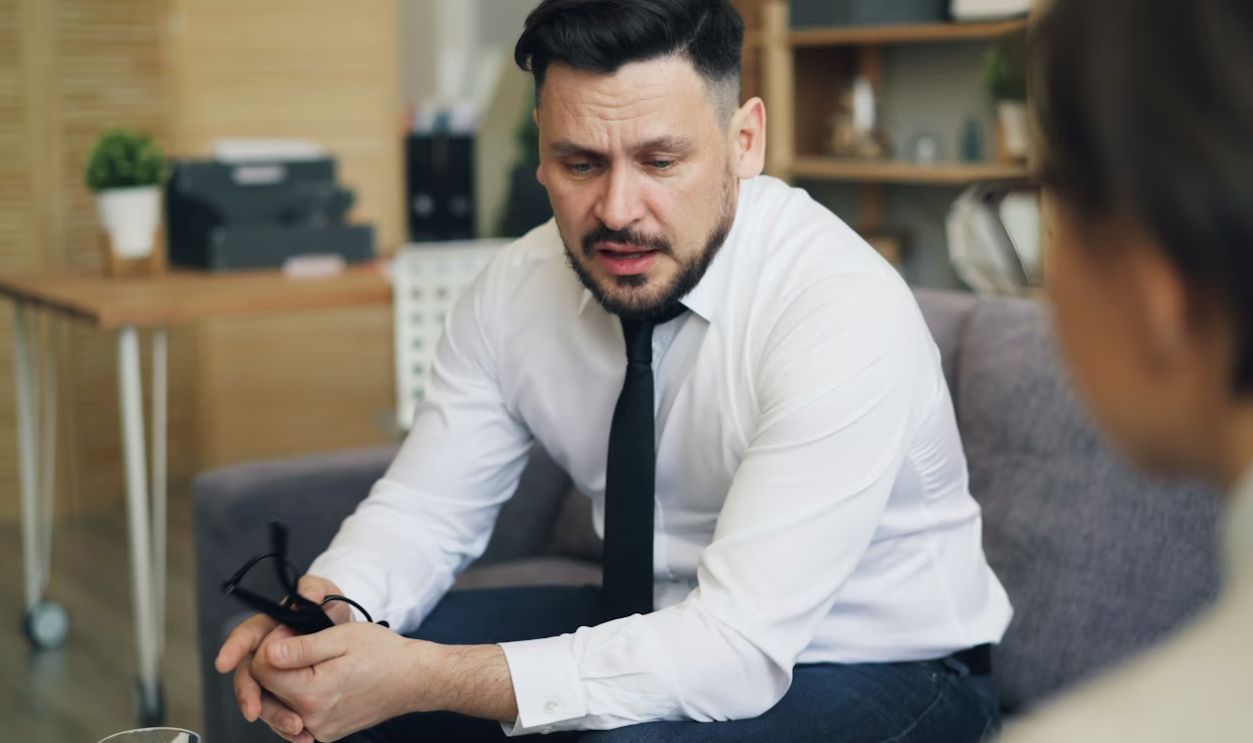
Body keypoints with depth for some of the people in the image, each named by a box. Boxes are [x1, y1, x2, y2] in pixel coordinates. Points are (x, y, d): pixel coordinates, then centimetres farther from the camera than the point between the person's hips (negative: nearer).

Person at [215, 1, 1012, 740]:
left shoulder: (844, 313, -29)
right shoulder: (517, 289, -10)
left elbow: (741, 648, -34)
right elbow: (423, 508, -2)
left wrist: (430, 678, -39)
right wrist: (322, 612, -25)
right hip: (664, 631, 5)